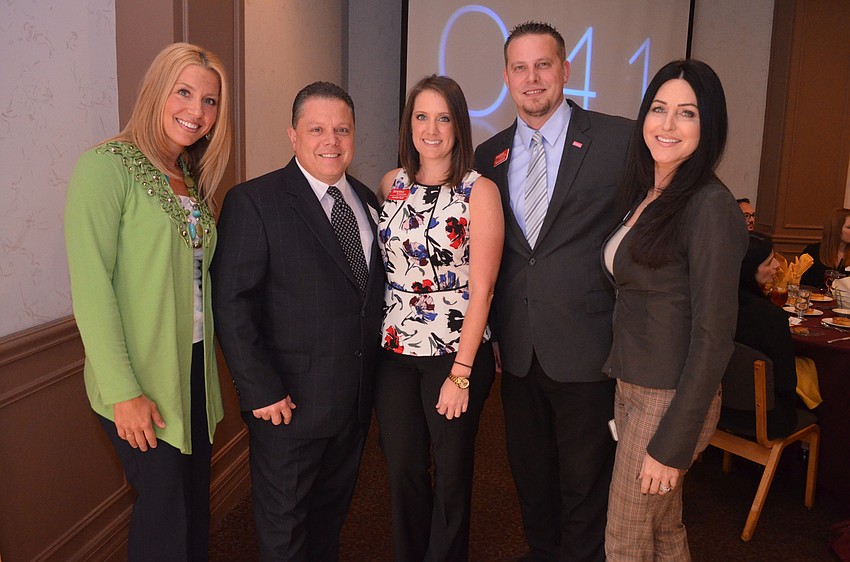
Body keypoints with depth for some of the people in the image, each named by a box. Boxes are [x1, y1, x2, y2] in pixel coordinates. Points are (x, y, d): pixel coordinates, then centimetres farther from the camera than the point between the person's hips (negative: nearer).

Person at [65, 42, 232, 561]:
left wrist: (208, 367, 5)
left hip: (194, 371, 6)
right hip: (139, 385, -6)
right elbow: (91, 284, -16)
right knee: (165, 509, 6)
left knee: (196, 505, 15)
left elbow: (196, 277, 11)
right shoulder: (107, 165, -11)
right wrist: (124, 392, -19)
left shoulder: (193, 179, 11)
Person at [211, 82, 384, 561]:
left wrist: (373, 372, 6)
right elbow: (232, 304, -16)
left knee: (333, 509, 23)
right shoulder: (254, 202, -12)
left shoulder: (367, 201, 7)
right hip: (289, 402, -5)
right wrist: (261, 391, -18)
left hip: (356, 397, 6)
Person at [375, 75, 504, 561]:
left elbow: (482, 289, -12)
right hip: (395, 350, 4)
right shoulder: (393, 184, 4)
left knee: (451, 474, 12)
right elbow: (382, 263, 9)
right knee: (402, 469, 14)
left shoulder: (480, 191, -9)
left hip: (457, 351, -3)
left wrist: (459, 374, -14)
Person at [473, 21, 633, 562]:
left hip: (587, 349, -4)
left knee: (584, 482, 14)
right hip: (519, 350, 5)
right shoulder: (489, 156, 6)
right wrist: (497, 328, 7)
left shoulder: (621, 140, -8)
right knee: (531, 475, 22)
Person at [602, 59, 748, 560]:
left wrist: (672, 443, -17)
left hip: (670, 400, -7)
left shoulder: (710, 206, -18)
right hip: (632, 386, 7)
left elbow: (713, 335, -19)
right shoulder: (643, 196, 7)